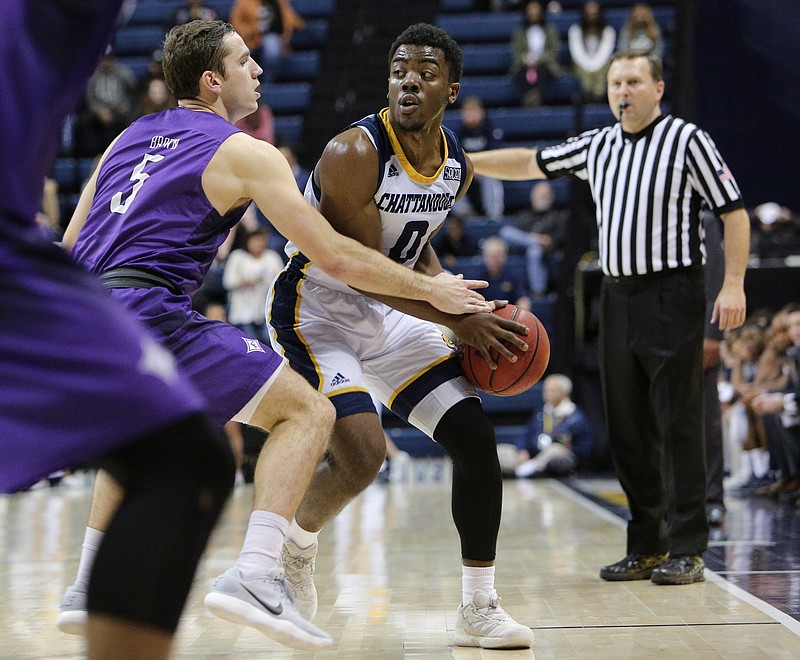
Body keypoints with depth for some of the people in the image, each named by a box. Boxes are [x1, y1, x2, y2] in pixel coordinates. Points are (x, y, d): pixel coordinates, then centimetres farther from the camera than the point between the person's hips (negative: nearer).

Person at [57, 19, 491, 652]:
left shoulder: (130, 137, 24)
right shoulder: (245, 153, 3)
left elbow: (69, 248, 25)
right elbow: (335, 255, 1)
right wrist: (429, 288, 12)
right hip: (146, 312, -8)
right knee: (307, 412, 0)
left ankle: (90, 591, 31)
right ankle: (255, 577, -15)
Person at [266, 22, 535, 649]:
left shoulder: (458, 165, -1)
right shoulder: (354, 153, -25)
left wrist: (463, 306, 0)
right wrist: (460, 320, -24)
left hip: (391, 315, 7)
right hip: (317, 312, -7)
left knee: (476, 437, -2)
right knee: (363, 453, -25)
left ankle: (479, 609, 7)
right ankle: (299, 541, 10)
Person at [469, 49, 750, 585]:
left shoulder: (688, 141, -4)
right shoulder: (597, 146, 13)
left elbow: (734, 212, -5)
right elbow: (530, 163, 22)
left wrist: (734, 284, -14)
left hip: (672, 295, -6)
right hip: (617, 297, 6)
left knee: (678, 424, -8)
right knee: (627, 428, 7)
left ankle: (687, 550, -3)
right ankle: (647, 547, 14)